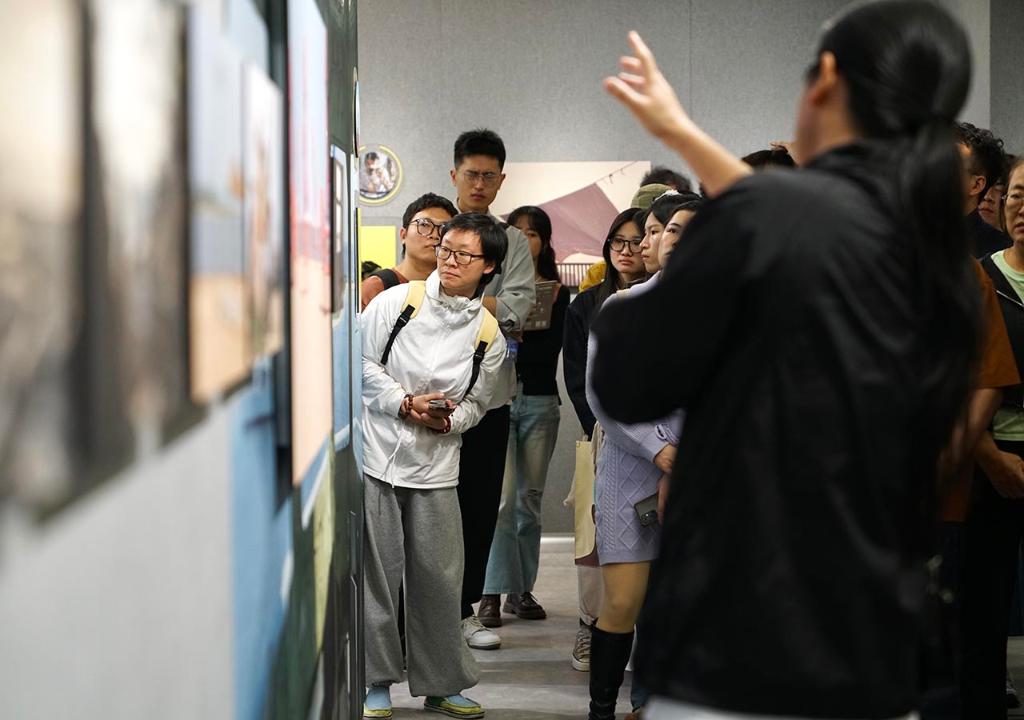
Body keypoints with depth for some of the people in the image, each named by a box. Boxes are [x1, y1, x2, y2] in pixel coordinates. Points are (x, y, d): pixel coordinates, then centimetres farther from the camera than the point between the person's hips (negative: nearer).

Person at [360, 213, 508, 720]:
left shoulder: (489, 335, 3)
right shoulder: (397, 300, -3)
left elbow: (477, 402, 11)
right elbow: (362, 361, -2)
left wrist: (448, 419, -10)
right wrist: (405, 403, -12)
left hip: (436, 466, 2)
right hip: (376, 453, -2)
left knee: (439, 577, 3)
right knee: (377, 570, 2)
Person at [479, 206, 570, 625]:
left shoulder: (557, 292, 8)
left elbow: (551, 349, -4)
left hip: (540, 401, 2)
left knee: (531, 499, 6)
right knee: (502, 497, -10)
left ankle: (522, 590, 13)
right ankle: (494, 591, -5)